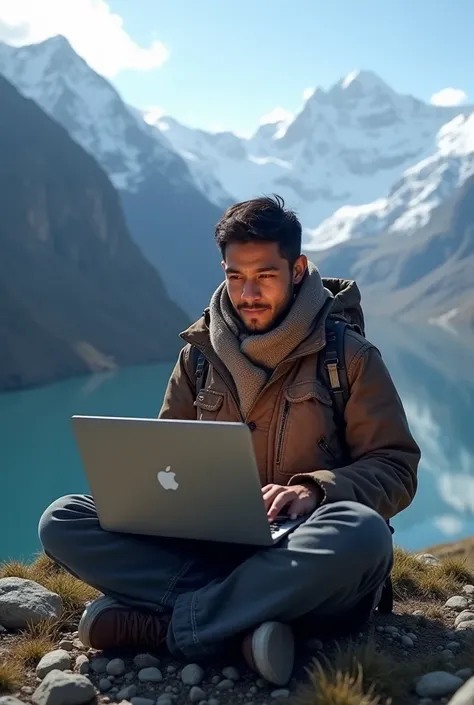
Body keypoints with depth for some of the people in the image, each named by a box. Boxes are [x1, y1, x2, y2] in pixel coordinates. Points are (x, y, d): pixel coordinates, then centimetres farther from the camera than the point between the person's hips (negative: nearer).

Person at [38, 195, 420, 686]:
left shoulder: (348, 354, 2)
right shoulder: (200, 353, 11)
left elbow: (396, 469, -1)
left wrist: (315, 489, -21)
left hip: (302, 557, -3)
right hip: (209, 548, 3)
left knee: (361, 532, -39)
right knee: (61, 521, -15)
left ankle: (165, 626, -29)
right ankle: (247, 617, -28)